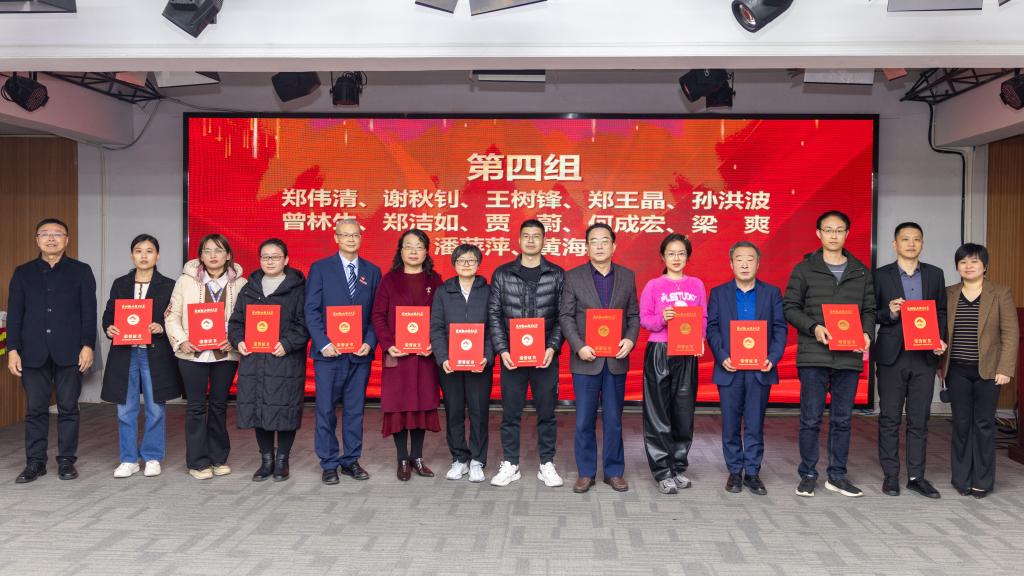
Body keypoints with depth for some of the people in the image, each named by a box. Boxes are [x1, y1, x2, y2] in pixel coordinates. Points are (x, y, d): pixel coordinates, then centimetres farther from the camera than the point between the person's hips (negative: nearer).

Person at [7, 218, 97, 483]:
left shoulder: (81, 271, 6)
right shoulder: (23, 272, 12)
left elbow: (89, 311, 1)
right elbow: (14, 314, 8)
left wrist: (88, 346, -8)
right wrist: (12, 349, 0)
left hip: (69, 351, -2)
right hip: (33, 352, 2)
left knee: (68, 408, 3)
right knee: (35, 409, 5)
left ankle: (66, 461, 12)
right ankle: (35, 462, 14)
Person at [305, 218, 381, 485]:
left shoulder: (372, 271, 9)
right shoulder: (320, 268, 2)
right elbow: (311, 310, -2)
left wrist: (369, 343, -6)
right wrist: (323, 343, -12)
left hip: (360, 354, 2)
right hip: (328, 353, -2)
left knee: (355, 410, 8)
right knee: (326, 410, 2)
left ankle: (351, 460, 20)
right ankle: (329, 464, 13)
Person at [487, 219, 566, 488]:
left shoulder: (557, 274, 4)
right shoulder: (502, 274, 4)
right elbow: (494, 314, 2)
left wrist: (553, 347, -10)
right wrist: (502, 350, -7)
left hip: (545, 356, 0)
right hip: (511, 355, 0)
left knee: (546, 412, 7)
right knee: (510, 413, 6)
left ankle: (547, 465, 19)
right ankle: (510, 465, 18)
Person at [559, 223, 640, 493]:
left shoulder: (627, 276, 7)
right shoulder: (573, 277, 0)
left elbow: (634, 314, 7)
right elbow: (565, 316, -2)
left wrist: (630, 339, -11)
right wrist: (579, 346, -14)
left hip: (616, 360, 2)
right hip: (586, 360, -1)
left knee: (613, 419, 9)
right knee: (584, 421, 4)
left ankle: (614, 471, 21)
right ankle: (586, 473, 17)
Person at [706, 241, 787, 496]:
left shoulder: (772, 293, 7)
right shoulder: (718, 293, 6)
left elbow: (780, 328, 2)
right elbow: (712, 328, 1)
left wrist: (773, 358, -11)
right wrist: (722, 357, -12)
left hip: (760, 369, 0)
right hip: (729, 369, 0)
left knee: (755, 425, 4)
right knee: (731, 424, 6)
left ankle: (752, 473, 14)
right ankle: (734, 472, 17)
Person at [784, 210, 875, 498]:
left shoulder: (861, 272, 12)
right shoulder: (804, 269, 2)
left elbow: (869, 310, 13)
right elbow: (790, 307, 0)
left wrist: (866, 333, -7)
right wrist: (814, 328, -14)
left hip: (849, 356, 3)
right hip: (814, 355, -3)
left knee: (842, 419, 10)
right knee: (811, 418, 1)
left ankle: (837, 476, 20)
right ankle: (808, 475, 12)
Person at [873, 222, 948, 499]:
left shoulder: (935, 274, 10)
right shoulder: (881, 275, 1)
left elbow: (941, 311, 13)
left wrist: (940, 339, -2)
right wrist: (889, 313, -17)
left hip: (924, 356, 2)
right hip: (892, 355, -2)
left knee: (919, 419, 6)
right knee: (889, 419, 3)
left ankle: (916, 476, 14)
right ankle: (890, 475, 11)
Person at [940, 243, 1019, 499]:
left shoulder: (1001, 293, 1)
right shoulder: (948, 294, 7)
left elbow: (1010, 333, -2)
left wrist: (1004, 369, -9)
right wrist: (940, 365, 1)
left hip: (988, 371, -2)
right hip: (957, 371, 2)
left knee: (984, 424, 4)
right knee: (961, 424, 6)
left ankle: (982, 481, 15)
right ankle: (962, 479, 16)